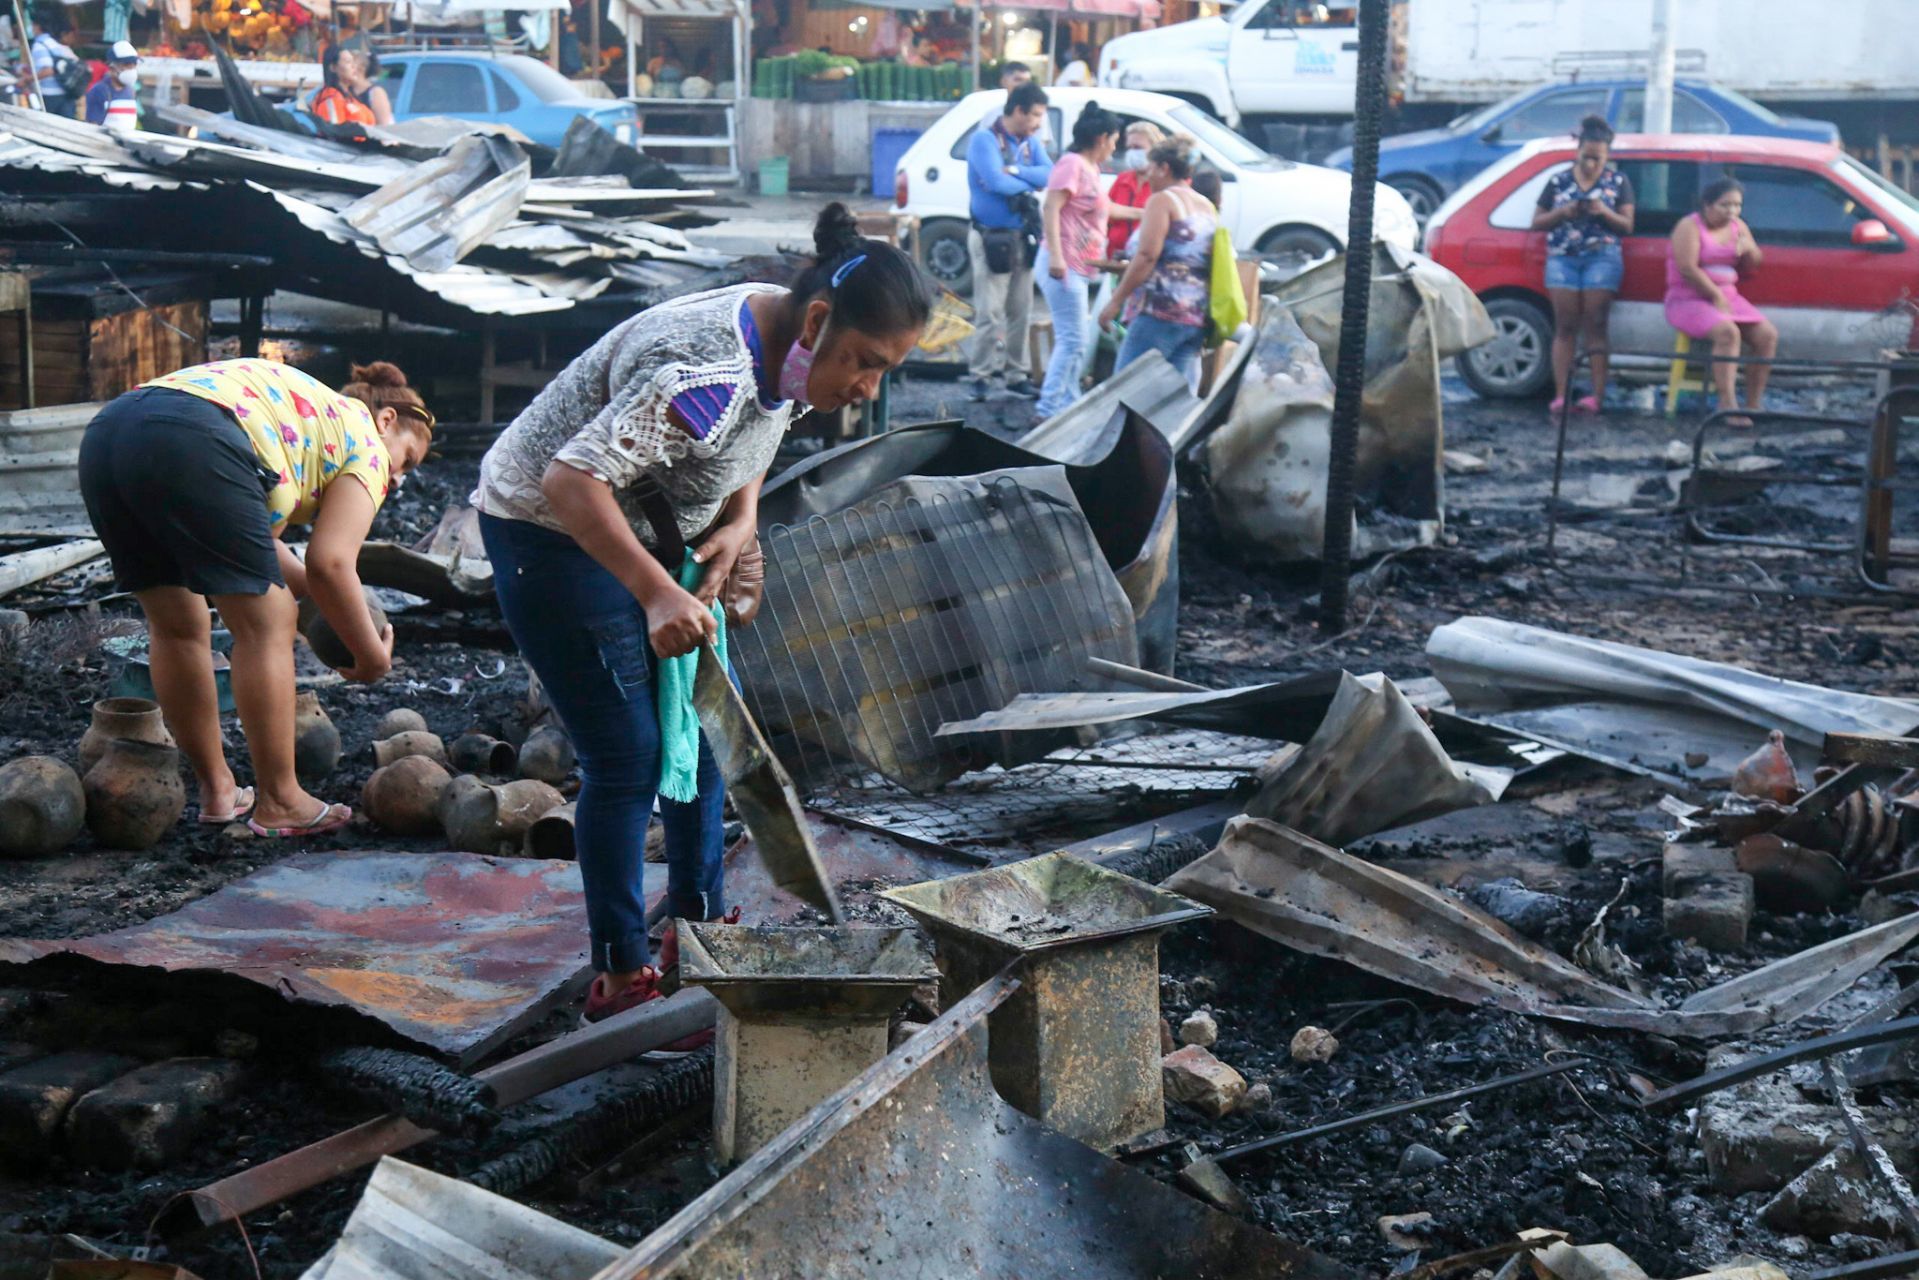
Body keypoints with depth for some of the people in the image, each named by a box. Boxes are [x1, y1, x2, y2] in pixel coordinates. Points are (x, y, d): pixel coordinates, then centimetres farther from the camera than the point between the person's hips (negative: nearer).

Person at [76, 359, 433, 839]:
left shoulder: (307, 411, 37)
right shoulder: (365, 442, 15)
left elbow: (249, 537, 29)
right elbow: (329, 563, 3)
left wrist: (309, 589, 32)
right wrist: (373, 655, 12)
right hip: (192, 442, -9)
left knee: (176, 627, 20)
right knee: (266, 628, 4)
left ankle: (216, 790, 31)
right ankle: (278, 803, 11)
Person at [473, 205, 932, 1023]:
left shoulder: (785, 350, -5)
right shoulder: (706, 377, -34)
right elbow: (571, 480, -38)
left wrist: (741, 519, -3)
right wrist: (658, 595, -44)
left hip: (645, 530, 9)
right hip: (550, 534, -9)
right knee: (628, 758, -7)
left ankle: (697, 925, 27)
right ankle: (619, 978, 5)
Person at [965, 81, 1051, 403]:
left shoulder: (1031, 143, 12)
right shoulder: (985, 139, -9)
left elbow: (1050, 174, -3)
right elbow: (996, 181, -22)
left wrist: (1014, 171, -16)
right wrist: (1028, 184, -6)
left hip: (1021, 237, 7)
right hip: (991, 238, -7)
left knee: (1021, 311, 10)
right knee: (990, 312, -8)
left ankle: (1015, 375, 17)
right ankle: (981, 377, -1)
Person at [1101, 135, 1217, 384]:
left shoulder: (1162, 200, -3)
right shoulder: (1208, 208, 19)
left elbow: (1146, 256, -13)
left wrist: (1116, 301, -12)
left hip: (1161, 310, -8)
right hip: (1198, 318, 8)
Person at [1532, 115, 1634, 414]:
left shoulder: (1618, 182, 9)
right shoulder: (1559, 182, 10)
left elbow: (1627, 226, 5)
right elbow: (1537, 222, 9)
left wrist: (1604, 212, -13)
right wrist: (1562, 212, -10)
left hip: (1602, 257, -1)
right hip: (1562, 257, 1)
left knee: (1595, 326, -5)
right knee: (1565, 326, -4)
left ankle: (1597, 394, -9)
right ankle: (1560, 394, -8)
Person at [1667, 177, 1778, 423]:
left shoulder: (1738, 227, 13)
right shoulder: (1690, 227, -7)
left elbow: (1751, 265, 20)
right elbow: (1687, 268, -18)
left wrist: (1748, 248, -4)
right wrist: (1716, 296, -17)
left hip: (1728, 298, 7)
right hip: (1689, 299, -7)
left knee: (1768, 335, -13)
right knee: (1728, 333, -34)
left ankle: (1754, 404, -12)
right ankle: (1728, 405, -36)